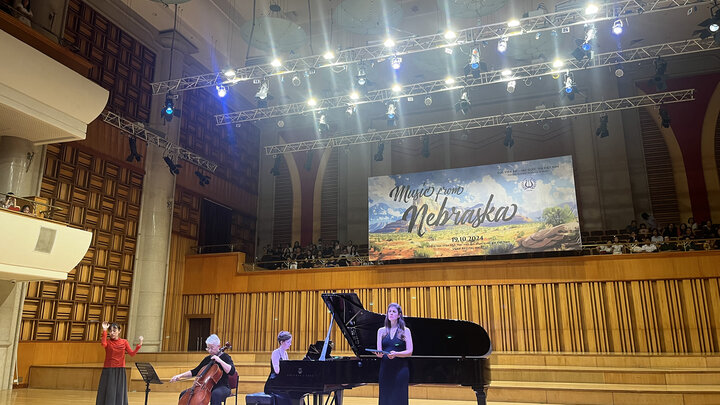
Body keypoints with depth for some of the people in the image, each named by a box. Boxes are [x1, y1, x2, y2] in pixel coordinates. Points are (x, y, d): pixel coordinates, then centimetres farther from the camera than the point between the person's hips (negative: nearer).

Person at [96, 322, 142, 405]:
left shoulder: (124, 342, 3)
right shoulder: (107, 342, 0)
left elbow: (132, 353, -7)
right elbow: (103, 344, -26)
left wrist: (139, 344, -21)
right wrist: (104, 330, -29)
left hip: (120, 371, 1)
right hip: (108, 371, -1)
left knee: (119, 392, 3)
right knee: (108, 393, -1)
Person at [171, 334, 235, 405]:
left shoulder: (225, 357, -4)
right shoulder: (207, 359, 14)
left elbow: (231, 371, -20)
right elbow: (195, 371, 19)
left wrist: (220, 361, -24)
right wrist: (180, 375, 6)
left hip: (222, 387, -7)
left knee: (215, 394, -42)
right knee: (184, 394, -5)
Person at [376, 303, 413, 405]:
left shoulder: (405, 331, 4)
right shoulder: (381, 331, 11)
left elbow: (409, 352, -3)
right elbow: (379, 350, 5)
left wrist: (395, 354, -20)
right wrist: (379, 354, -19)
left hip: (400, 370, -2)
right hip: (385, 369, 2)